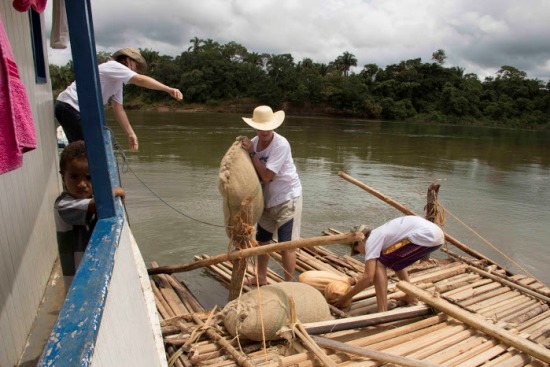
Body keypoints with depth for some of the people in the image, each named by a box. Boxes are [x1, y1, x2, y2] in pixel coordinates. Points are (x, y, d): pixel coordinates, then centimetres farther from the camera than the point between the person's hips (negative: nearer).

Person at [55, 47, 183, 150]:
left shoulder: (117, 80, 17)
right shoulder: (113, 66, -10)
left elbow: (119, 110, 13)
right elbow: (140, 80, -26)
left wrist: (130, 134, 8)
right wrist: (169, 89, -31)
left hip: (75, 110, 10)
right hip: (69, 107, -10)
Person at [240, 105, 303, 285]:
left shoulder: (281, 144, -24)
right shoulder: (253, 142, -5)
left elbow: (266, 175, -28)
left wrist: (251, 153, -25)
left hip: (287, 198, -7)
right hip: (267, 198, 8)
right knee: (262, 239, 19)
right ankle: (261, 277, 39)